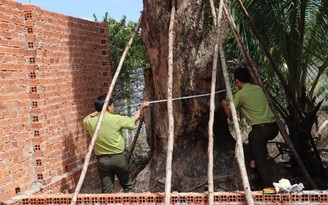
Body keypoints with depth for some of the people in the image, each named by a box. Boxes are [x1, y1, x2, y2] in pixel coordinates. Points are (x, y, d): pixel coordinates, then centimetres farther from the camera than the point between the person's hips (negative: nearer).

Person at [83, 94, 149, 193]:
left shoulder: (91, 122, -3)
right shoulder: (116, 119, -13)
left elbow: (86, 119, 23)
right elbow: (133, 120, 5)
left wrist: (97, 112, 20)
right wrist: (141, 108, 18)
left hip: (102, 160, 3)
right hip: (118, 158, -2)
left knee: (106, 191, 8)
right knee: (127, 186, 16)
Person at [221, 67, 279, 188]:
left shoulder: (240, 94, -2)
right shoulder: (258, 88, 16)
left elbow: (229, 112, 8)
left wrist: (224, 105, 29)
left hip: (260, 128, -7)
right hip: (273, 126, 7)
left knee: (262, 162, -2)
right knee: (253, 136, 35)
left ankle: (269, 188, -8)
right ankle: (254, 160, 34)